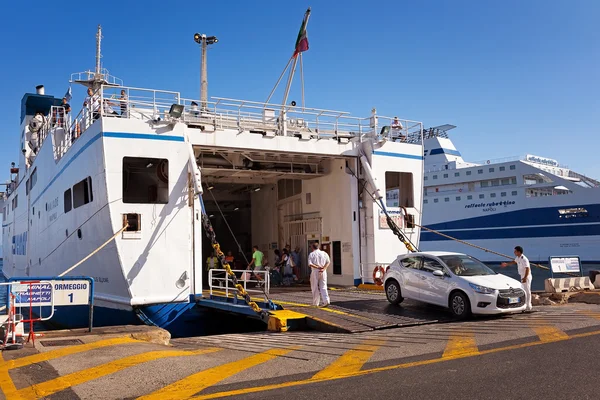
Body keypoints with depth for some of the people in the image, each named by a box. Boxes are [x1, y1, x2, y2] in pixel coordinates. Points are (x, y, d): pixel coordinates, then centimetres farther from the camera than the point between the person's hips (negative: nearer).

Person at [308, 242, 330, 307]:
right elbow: (328, 262, -3)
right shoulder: (324, 253, 6)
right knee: (323, 287, 6)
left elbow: (310, 264, -14)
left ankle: (315, 303, 14)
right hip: (323, 272, 3)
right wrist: (323, 268, -10)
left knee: (315, 288, 8)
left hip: (315, 272, -3)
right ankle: (326, 301, -12)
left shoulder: (311, 254, -2)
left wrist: (317, 267, -13)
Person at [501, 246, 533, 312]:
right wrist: (507, 264, 27)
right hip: (523, 276, 10)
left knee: (527, 291, -6)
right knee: (524, 291, 16)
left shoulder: (524, 259, -24)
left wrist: (525, 277, -34)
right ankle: (527, 305, 25)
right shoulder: (518, 258, 5)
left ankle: (528, 306, -1)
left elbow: (527, 269, -28)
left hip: (526, 277, -10)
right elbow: (514, 262, 27)